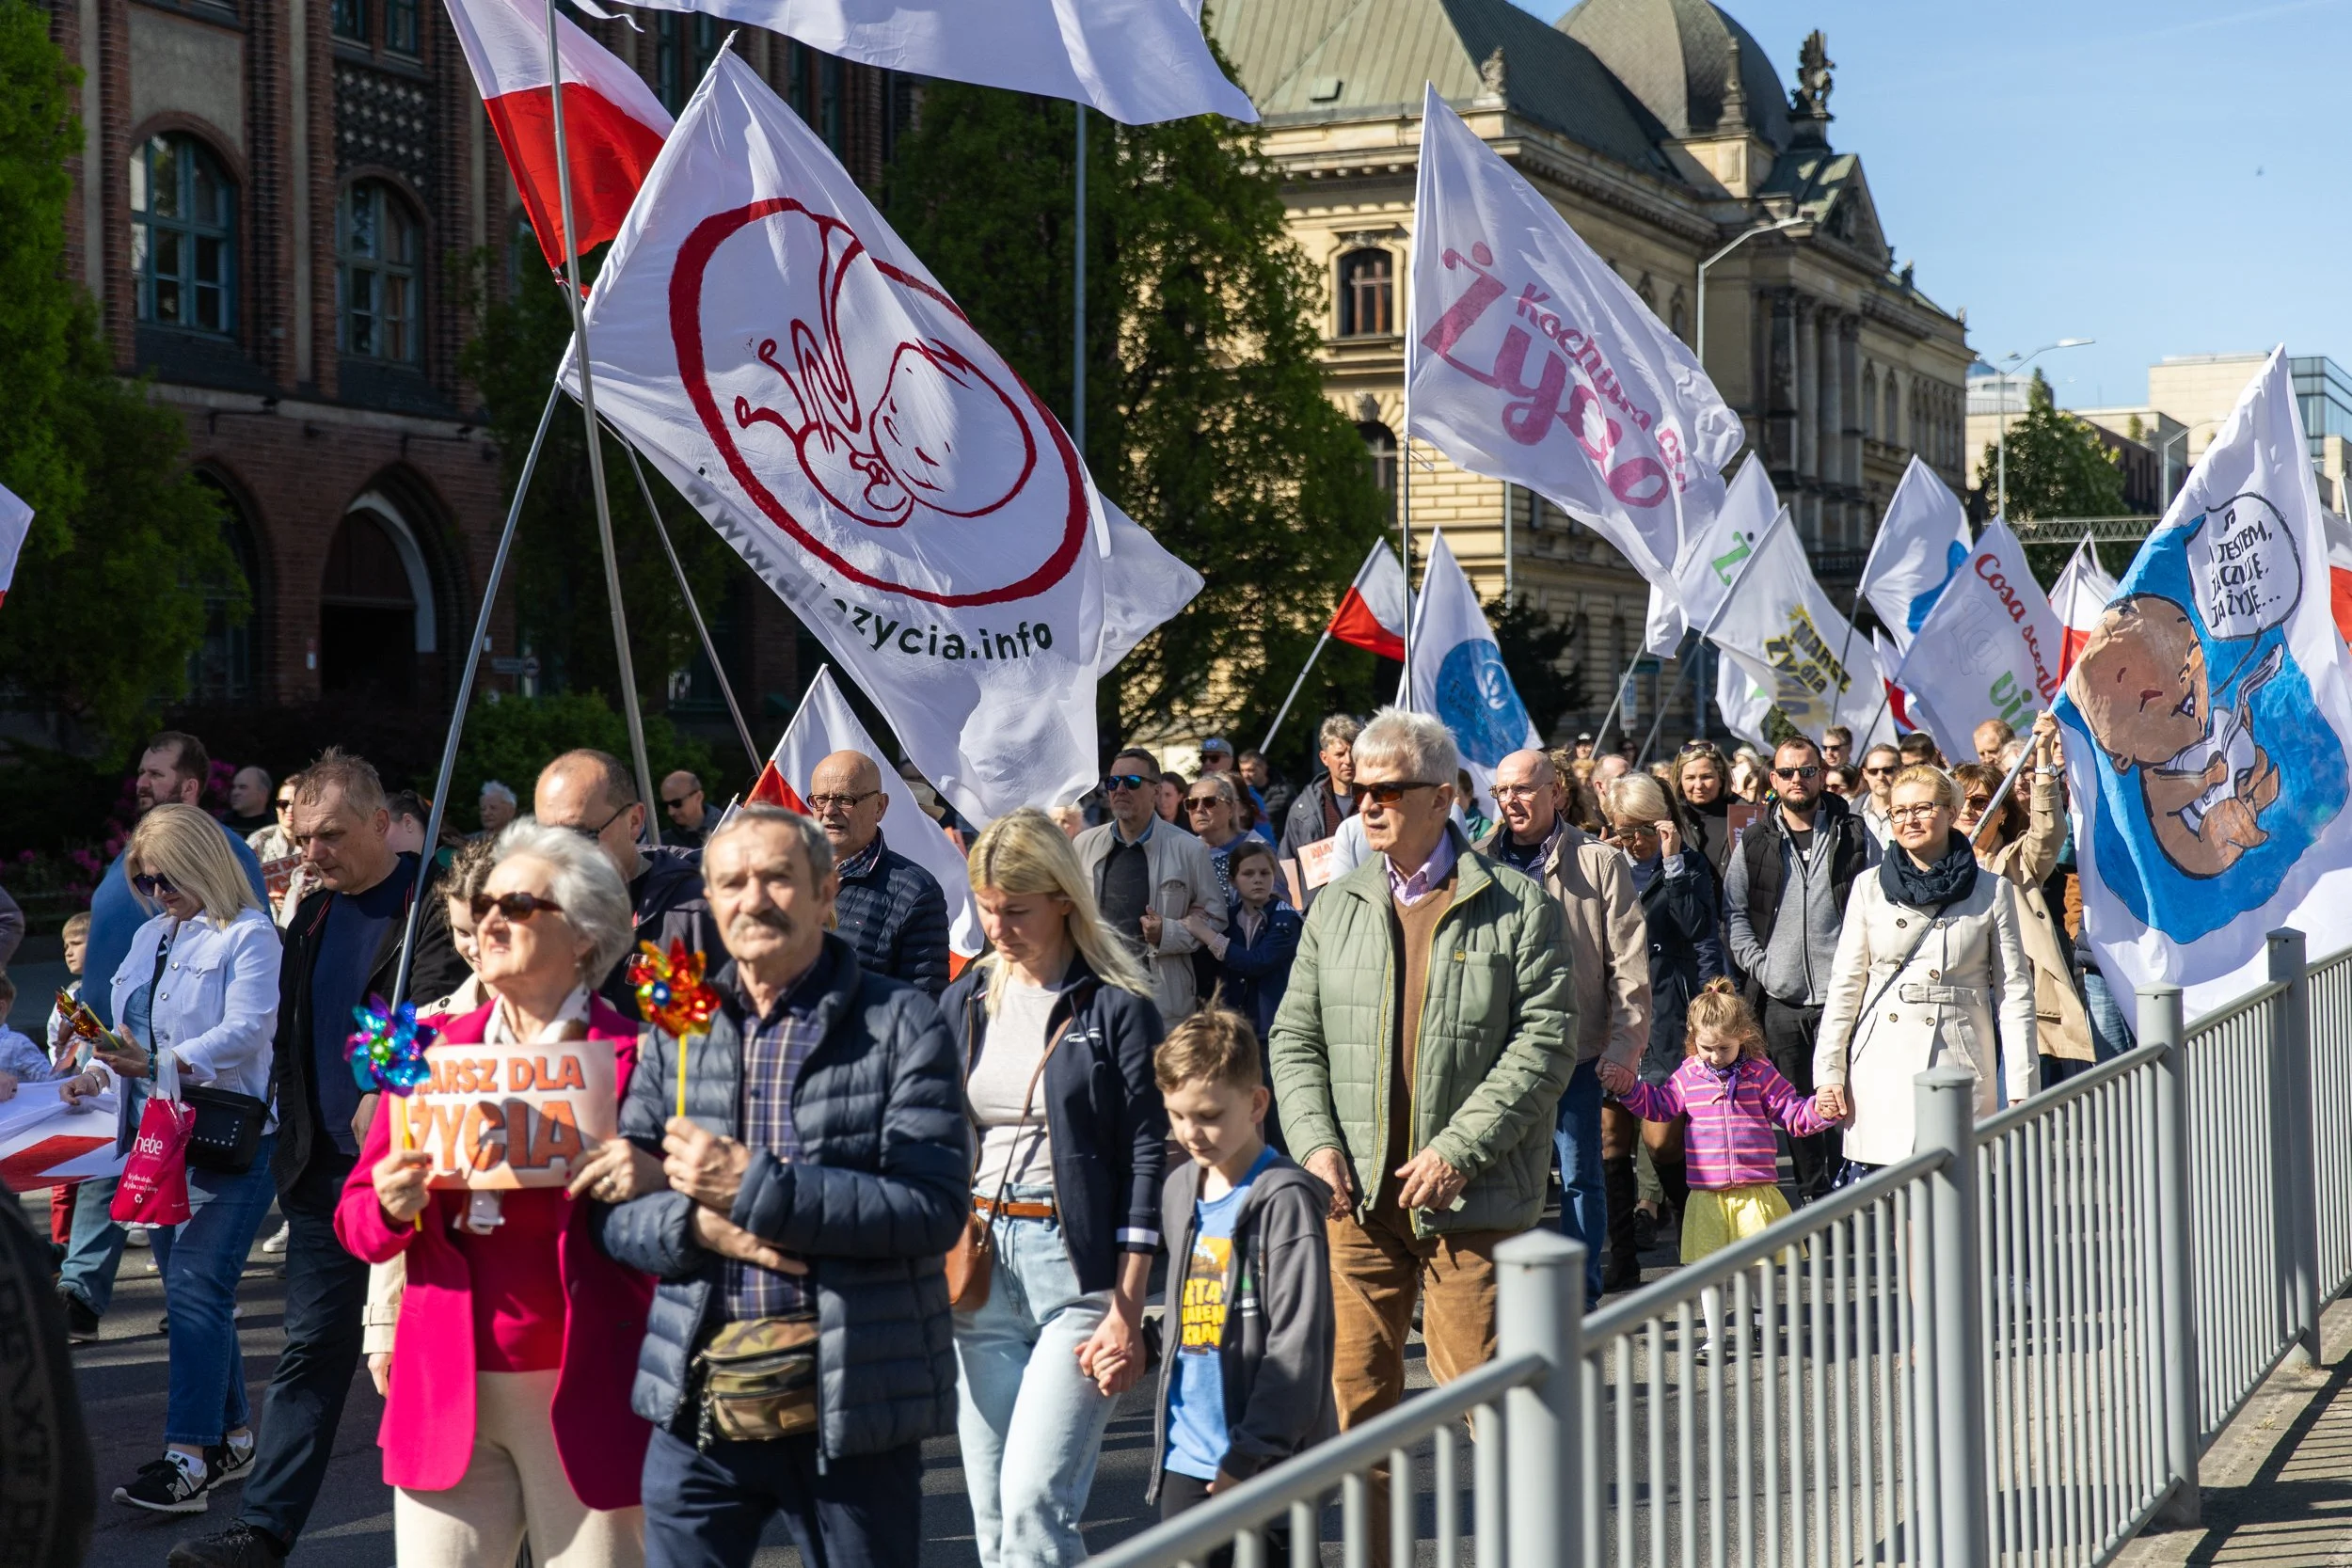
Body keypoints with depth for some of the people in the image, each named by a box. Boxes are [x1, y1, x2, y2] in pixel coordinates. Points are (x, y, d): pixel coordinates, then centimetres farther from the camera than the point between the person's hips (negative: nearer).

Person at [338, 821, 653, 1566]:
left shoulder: (632, 1057, -2)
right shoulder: (435, 1051, 10)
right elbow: (356, 1217, 10)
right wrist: (394, 1206, -11)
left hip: (583, 1389, -3)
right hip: (447, 1387, 3)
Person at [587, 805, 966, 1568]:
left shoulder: (899, 1023, -3)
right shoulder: (676, 1028, 10)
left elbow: (935, 1208, -13)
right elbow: (614, 1210, 8)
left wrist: (751, 1187, -17)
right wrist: (699, 1224, -14)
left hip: (853, 1400, -3)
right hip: (696, 1401, 3)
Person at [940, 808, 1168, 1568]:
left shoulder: (1116, 1008, -5)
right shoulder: (966, 1001, 11)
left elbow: (1148, 1161, -7)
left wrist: (1127, 1308, -11)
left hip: (1076, 1263, -5)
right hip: (977, 1260, 5)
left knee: (1035, 1501, -14)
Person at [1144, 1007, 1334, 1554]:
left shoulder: (1284, 1200, -13)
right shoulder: (1179, 1192, 11)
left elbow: (1297, 1344, -16)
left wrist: (1252, 1454, -17)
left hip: (1269, 1464, -7)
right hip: (1186, 1458, 7)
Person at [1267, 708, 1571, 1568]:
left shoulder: (1516, 906, -3)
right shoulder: (1335, 908, 11)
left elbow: (1546, 1042, -8)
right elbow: (1296, 1037, 13)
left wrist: (1458, 1148, -14)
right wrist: (1315, 1140, -3)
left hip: (1471, 1197, -4)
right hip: (1358, 1195, 4)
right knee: (1357, 1385, 7)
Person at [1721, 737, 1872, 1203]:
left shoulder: (1852, 836, 4)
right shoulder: (1755, 841, 8)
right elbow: (1734, 911, 9)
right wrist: (1758, 964, -2)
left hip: (1840, 995, -2)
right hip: (1780, 998, 2)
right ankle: (1813, 1198, 18)